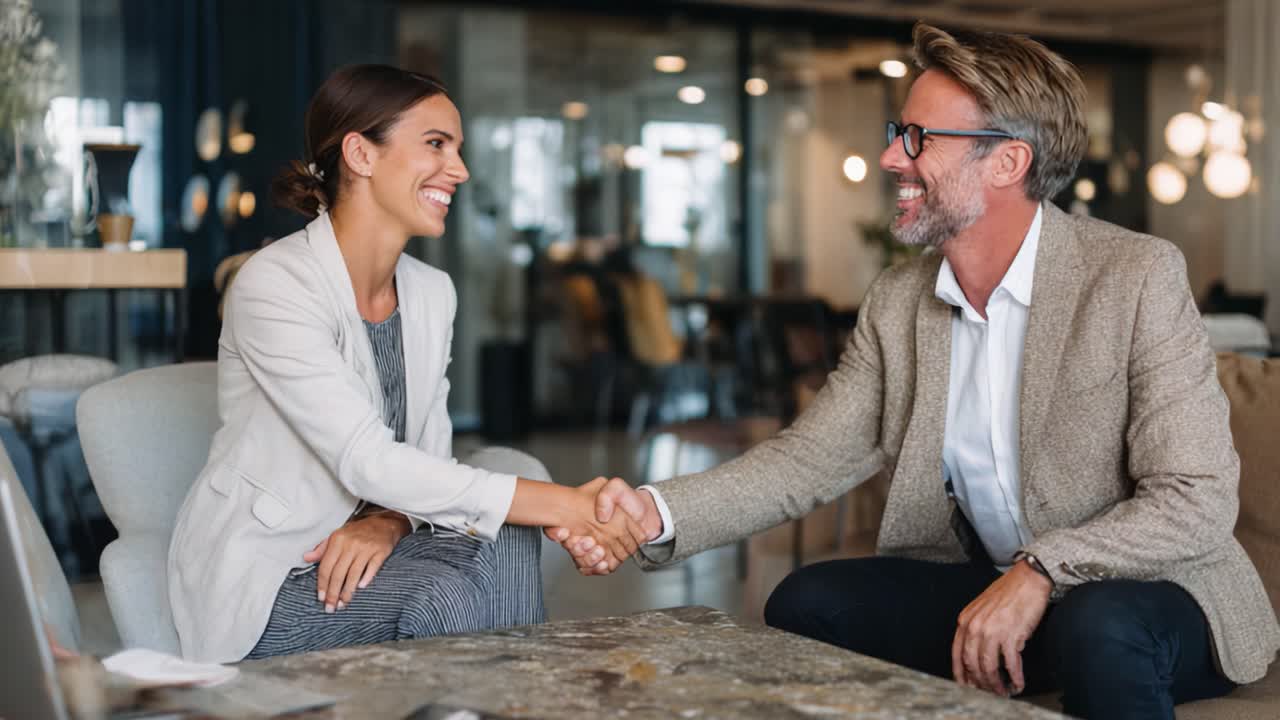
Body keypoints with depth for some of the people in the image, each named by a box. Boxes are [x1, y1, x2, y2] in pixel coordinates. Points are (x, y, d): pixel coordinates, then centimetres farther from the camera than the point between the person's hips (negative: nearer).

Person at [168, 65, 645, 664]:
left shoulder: (432, 293, 5)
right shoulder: (273, 285, -19)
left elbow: (427, 457, 5)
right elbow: (366, 461, -29)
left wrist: (387, 520, -19)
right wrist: (563, 508, -33)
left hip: (357, 548, 7)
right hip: (258, 581, -7)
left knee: (510, 469, -16)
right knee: (445, 594, -29)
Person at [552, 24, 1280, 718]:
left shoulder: (1138, 276, -16)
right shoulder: (897, 302, 1)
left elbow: (1197, 502, -19)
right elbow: (811, 457, -2)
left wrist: (1041, 572, -31)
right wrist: (658, 513, -17)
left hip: (1144, 593, -5)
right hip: (980, 585, 5)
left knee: (1099, 626, -36)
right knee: (805, 603, -12)